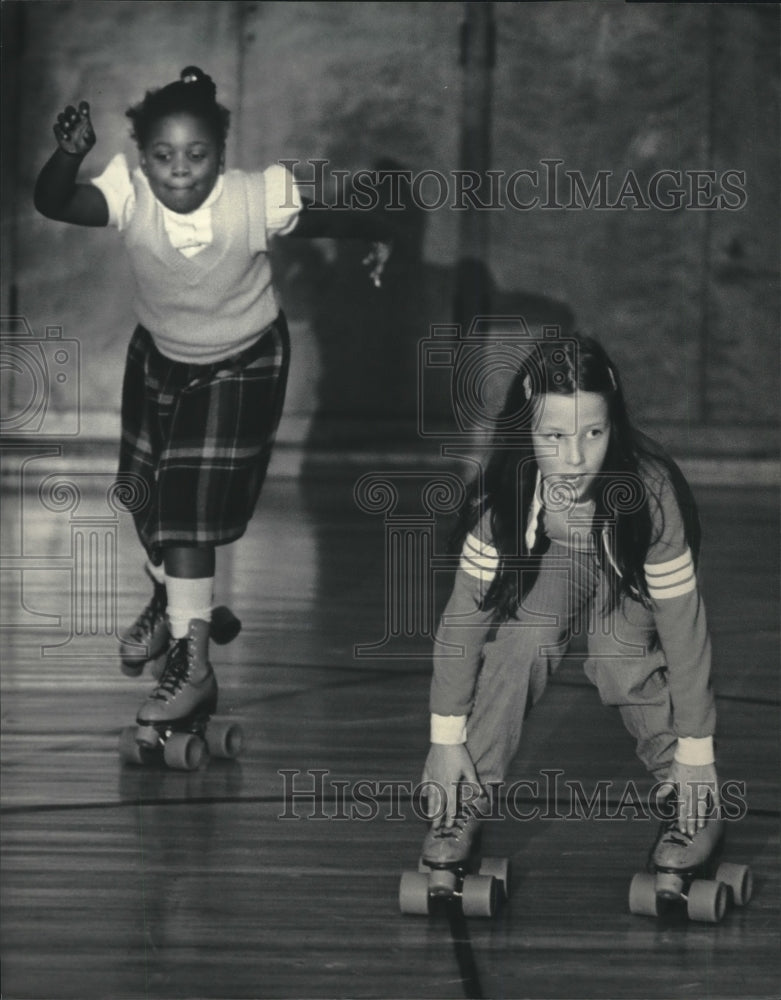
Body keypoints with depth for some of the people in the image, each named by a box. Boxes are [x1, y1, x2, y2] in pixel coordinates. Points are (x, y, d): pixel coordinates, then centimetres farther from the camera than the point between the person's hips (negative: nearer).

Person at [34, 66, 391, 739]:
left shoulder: (254, 202, -31)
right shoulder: (129, 196, -27)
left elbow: (328, 220, -14)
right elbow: (52, 203, -42)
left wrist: (376, 235, -26)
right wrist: (70, 154, -57)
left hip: (241, 367, -4)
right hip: (159, 357, 4)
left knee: (193, 512, -11)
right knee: (147, 495, 21)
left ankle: (194, 664, -2)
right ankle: (171, 601, 51)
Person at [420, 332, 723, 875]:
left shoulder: (650, 490, -38)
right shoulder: (503, 489, -33)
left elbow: (682, 624, -30)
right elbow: (466, 608, -25)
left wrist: (696, 752, -25)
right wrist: (447, 739, -23)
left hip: (635, 573, -1)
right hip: (549, 561, 2)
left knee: (620, 656, -29)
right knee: (519, 639, -28)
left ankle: (696, 804, -7)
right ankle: (468, 800, -10)